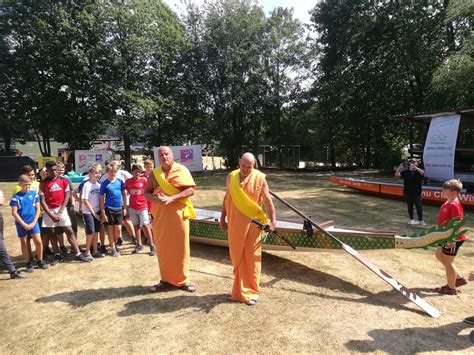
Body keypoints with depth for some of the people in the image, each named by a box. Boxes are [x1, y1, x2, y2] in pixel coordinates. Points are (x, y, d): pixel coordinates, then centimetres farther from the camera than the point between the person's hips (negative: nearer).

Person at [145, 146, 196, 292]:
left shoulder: (182, 170, -2)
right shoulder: (154, 173, 9)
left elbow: (191, 189, -9)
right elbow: (146, 193, 10)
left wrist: (171, 198, -19)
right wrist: (156, 199, -13)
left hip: (178, 213, -3)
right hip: (160, 215, 3)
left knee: (181, 247, 3)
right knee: (162, 247, 8)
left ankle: (183, 280, 16)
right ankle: (166, 280, 22)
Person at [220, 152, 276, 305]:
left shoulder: (259, 178, -7)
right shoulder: (231, 177, 4)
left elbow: (267, 200, -8)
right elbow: (227, 198, 12)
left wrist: (273, 220, -16)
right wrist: (223, 218, 12)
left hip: (252, 223, -3)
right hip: (235, 222, 4)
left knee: (252, 257, 4)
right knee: (237, 257, 12)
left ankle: (252, 291, 18)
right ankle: (239, 290, 28)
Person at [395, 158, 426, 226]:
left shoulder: (418, 172, -2)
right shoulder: (405, 172, 1)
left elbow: (422, 172, -23)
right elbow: (397, 174, -4)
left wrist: (415, 167, -36)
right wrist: (399, 167, -19)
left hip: (417, 193, -2)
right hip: (408, 192, 2)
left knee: (419, 206, -2)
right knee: (410, 206, 11)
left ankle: (421, 220, 8)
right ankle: (411, 219, 25)